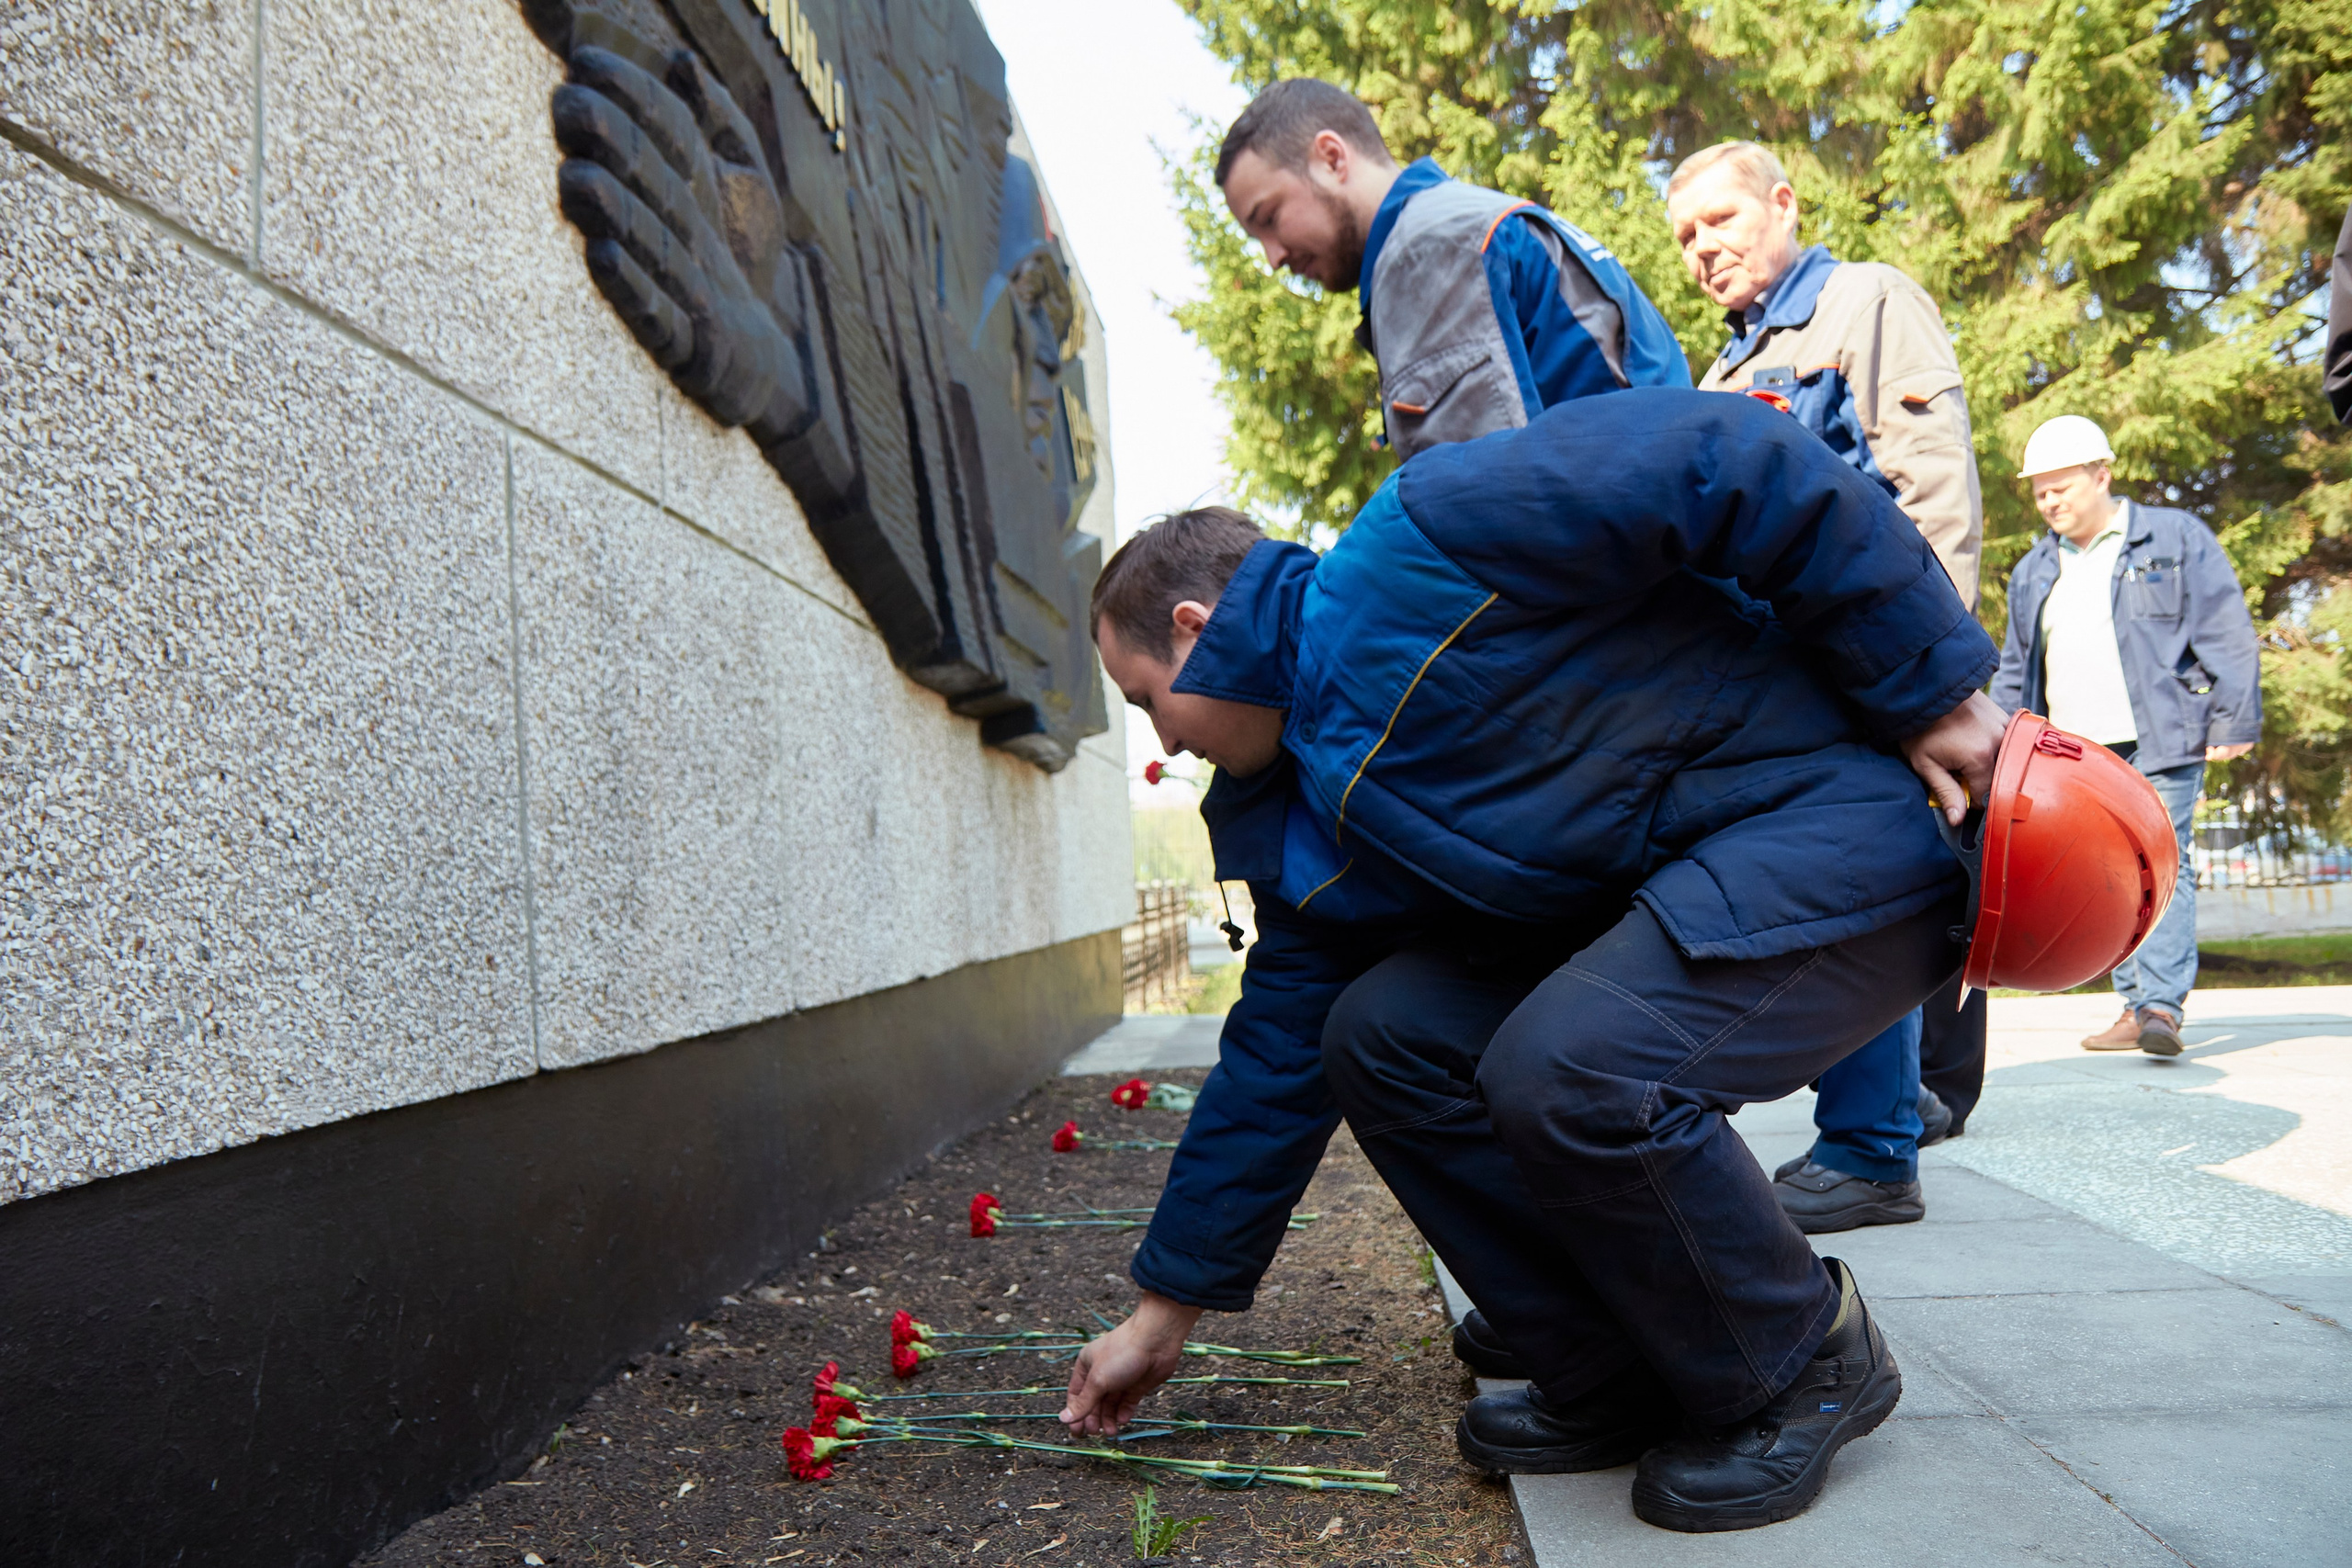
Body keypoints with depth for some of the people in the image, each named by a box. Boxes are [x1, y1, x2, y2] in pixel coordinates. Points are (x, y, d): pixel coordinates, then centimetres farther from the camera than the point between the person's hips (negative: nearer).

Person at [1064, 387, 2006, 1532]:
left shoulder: (1417, 545, -18)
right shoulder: (1312, 840, 7)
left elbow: (1731, 462, -19)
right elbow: (1274, 1063, 11)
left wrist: (1927, 686, -15)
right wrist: (1165, 1313, 15)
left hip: (1840, 816, -8)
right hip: (1645, 906, 8)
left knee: (1571, 1071, -29)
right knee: (1379, 1034, -4)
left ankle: (1803, 1365, 0)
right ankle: (1620, 1382, 8)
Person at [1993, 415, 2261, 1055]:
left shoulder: (2176, 537, 4)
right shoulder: (2034, 571, 18)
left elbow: (2226, 636, -1)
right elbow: (2015, 670, 23)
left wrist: (2233, 722, -7)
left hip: (2158, 743, -5)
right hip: (2073, 759, 5)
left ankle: (2162, 1006, -12)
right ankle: (2133, 1006, 9)